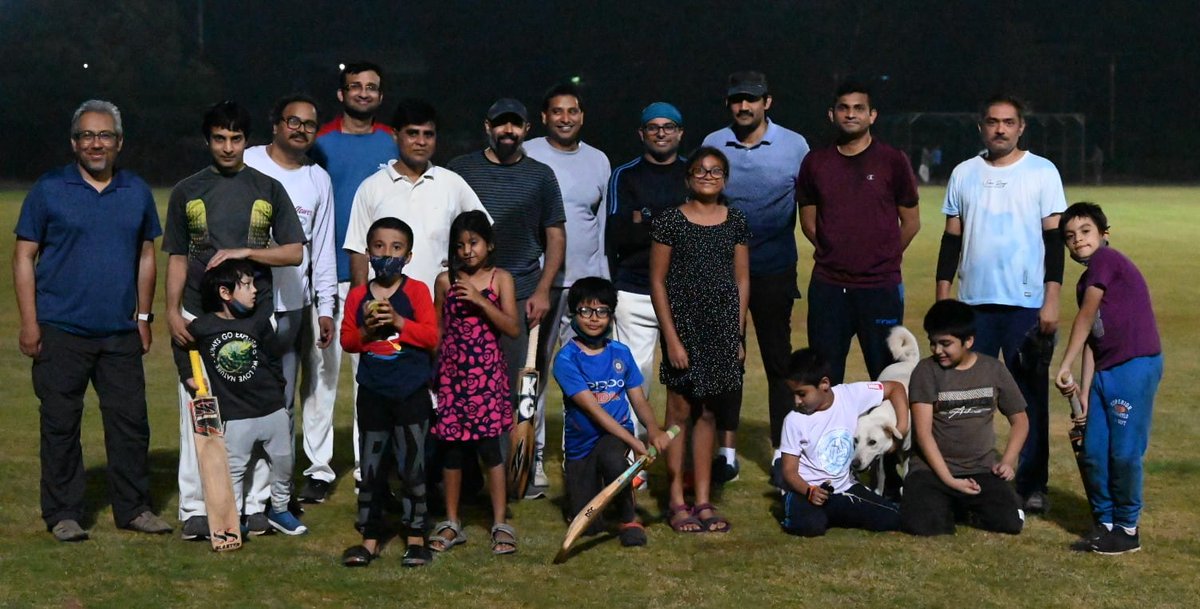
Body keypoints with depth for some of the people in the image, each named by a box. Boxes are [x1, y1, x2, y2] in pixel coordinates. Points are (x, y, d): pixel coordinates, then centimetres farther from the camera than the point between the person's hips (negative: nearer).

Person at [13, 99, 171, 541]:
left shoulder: (137, 192, 10)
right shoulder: (49, 190, 0)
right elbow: (24, 257, 0)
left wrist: (143, 315, 10)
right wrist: (29, 322, -7)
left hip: (121, 332, 3)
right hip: (61, 333, -3)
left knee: (130, 420, 5)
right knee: (60, 424, 2)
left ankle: (133, 508, 16)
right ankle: (62, 514, 11)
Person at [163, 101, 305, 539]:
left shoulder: (268, 190, 7)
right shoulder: (187, 192, 9)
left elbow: (294, 253, 2)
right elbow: (177, 258, 10)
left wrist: (244, 252, -11)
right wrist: (172, 311, -2)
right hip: (198, 317, 0)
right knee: (197, 412, -2)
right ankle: (195, 508, 3)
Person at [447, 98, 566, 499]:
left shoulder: (540, 176, 10)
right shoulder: (460, 170, 9)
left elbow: (556, 236, 9)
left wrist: (543, 290, -1)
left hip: (525, 296, 0)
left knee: (523, 388, -1)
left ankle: (526, 469, 6)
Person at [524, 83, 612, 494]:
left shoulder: (599, 162, 14)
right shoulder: (525, 157, 3)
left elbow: (604, 224, 17)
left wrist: (605, 284, 14)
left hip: (585, 282, 3)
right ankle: (533, 456, 2)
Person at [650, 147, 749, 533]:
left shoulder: (736, 222, 6)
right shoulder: (670, 221, -4)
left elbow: (742, 280, 9)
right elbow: (657, 281, -4)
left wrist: (738, 334, 3)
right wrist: (671, 337, -9)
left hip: (723, 327, 3)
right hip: (683, 323, -3)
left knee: (709, 414, 8)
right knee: (680, 411, 3)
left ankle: (703, 501, 15)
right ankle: (677, 501, 10)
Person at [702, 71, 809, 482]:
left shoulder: (794, 145, -1)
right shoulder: (712, 144, 4)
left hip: (774, 272, -2)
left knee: (779, 361, 3)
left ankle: (782, 454, 11)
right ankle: (727, 452, 15)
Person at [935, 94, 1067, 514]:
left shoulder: (1042, 172, 1)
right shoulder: (964, 174, 10)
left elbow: (1054, 237, -1)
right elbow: (952, 239, 13)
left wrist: (1051, 299, -8)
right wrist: (942, 297, 7)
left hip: (1027, 304, -3)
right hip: (973, 302, 3)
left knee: (1031, 396, 0)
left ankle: (1032, 484, 6)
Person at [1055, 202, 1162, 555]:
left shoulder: (1107, 260, -8)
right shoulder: (1087, 282, 17)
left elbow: (1086, 319, -9)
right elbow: (1091, 340, 14)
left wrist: (1064, 368, -6)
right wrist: (1084, 390, 6)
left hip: (1136, 367, -9)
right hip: (1105, 372, 9)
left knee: (1124, 453, -4)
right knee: (1093, 453, 7)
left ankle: (1127, 529, 8)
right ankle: (1104, 523, 20)